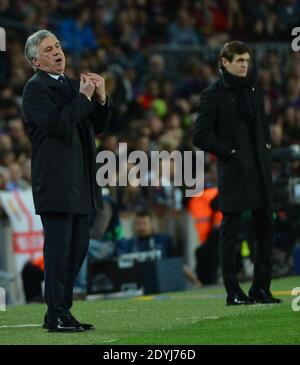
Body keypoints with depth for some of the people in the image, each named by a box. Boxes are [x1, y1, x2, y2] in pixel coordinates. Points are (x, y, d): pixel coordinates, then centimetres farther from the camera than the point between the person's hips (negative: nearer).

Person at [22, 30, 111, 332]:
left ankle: (60, 311, 16)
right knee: (58, 248, -8)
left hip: (81, 182, 8)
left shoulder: (72, 85, 18)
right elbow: (56, 124, -21)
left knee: (78, 248, 10)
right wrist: (84, 97, -14)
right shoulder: (35, 88, -7)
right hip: (55, 181, -8)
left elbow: (97, 127, 19)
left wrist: (101, 98, 3)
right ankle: (57, 314, -5)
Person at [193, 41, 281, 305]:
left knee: (265, 227, 7)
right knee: (230, 231, -2)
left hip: (260, 168, 7)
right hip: (233, 172, -7)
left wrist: (267, 145, 13)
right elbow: (201, 136, -9)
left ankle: (262, 288, 14)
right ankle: (233, 292, 2)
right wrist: (228, 152, -12)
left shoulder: (252, 91, 16)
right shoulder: (213, 95, -5)